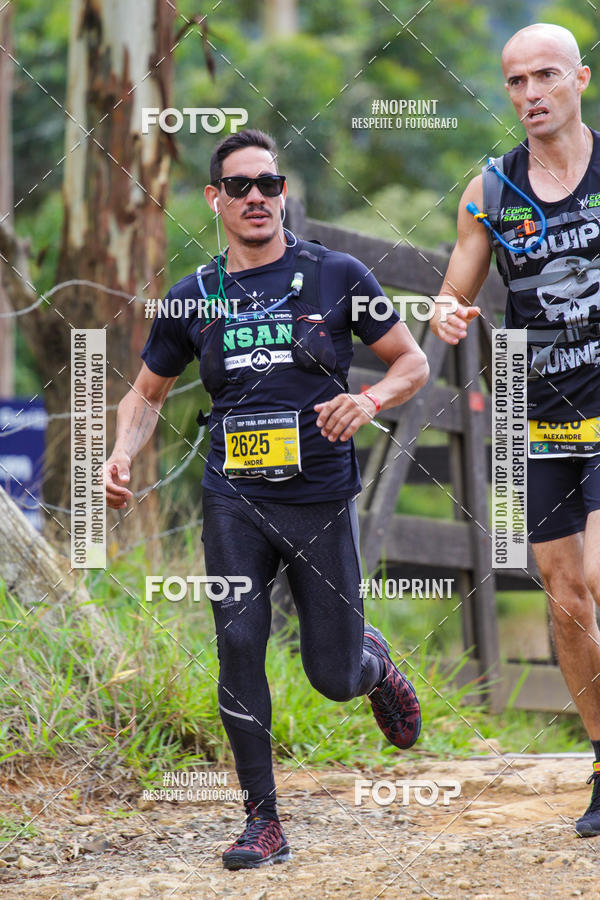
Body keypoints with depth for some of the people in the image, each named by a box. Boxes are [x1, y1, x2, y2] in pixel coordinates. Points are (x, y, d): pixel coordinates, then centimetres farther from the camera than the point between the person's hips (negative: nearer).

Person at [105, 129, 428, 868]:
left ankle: (373, 658, 42)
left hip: (322, 499, -1)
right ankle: (263, 821, -4)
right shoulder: (195, 296, 7)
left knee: (334, 676, 3)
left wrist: (370, 400, -15)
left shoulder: (337, 276, 0)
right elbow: (148, 392, 18)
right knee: (238, 647, -13)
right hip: (234, 500, 1)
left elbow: (412, 362, 6)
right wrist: (122, 453, -1)